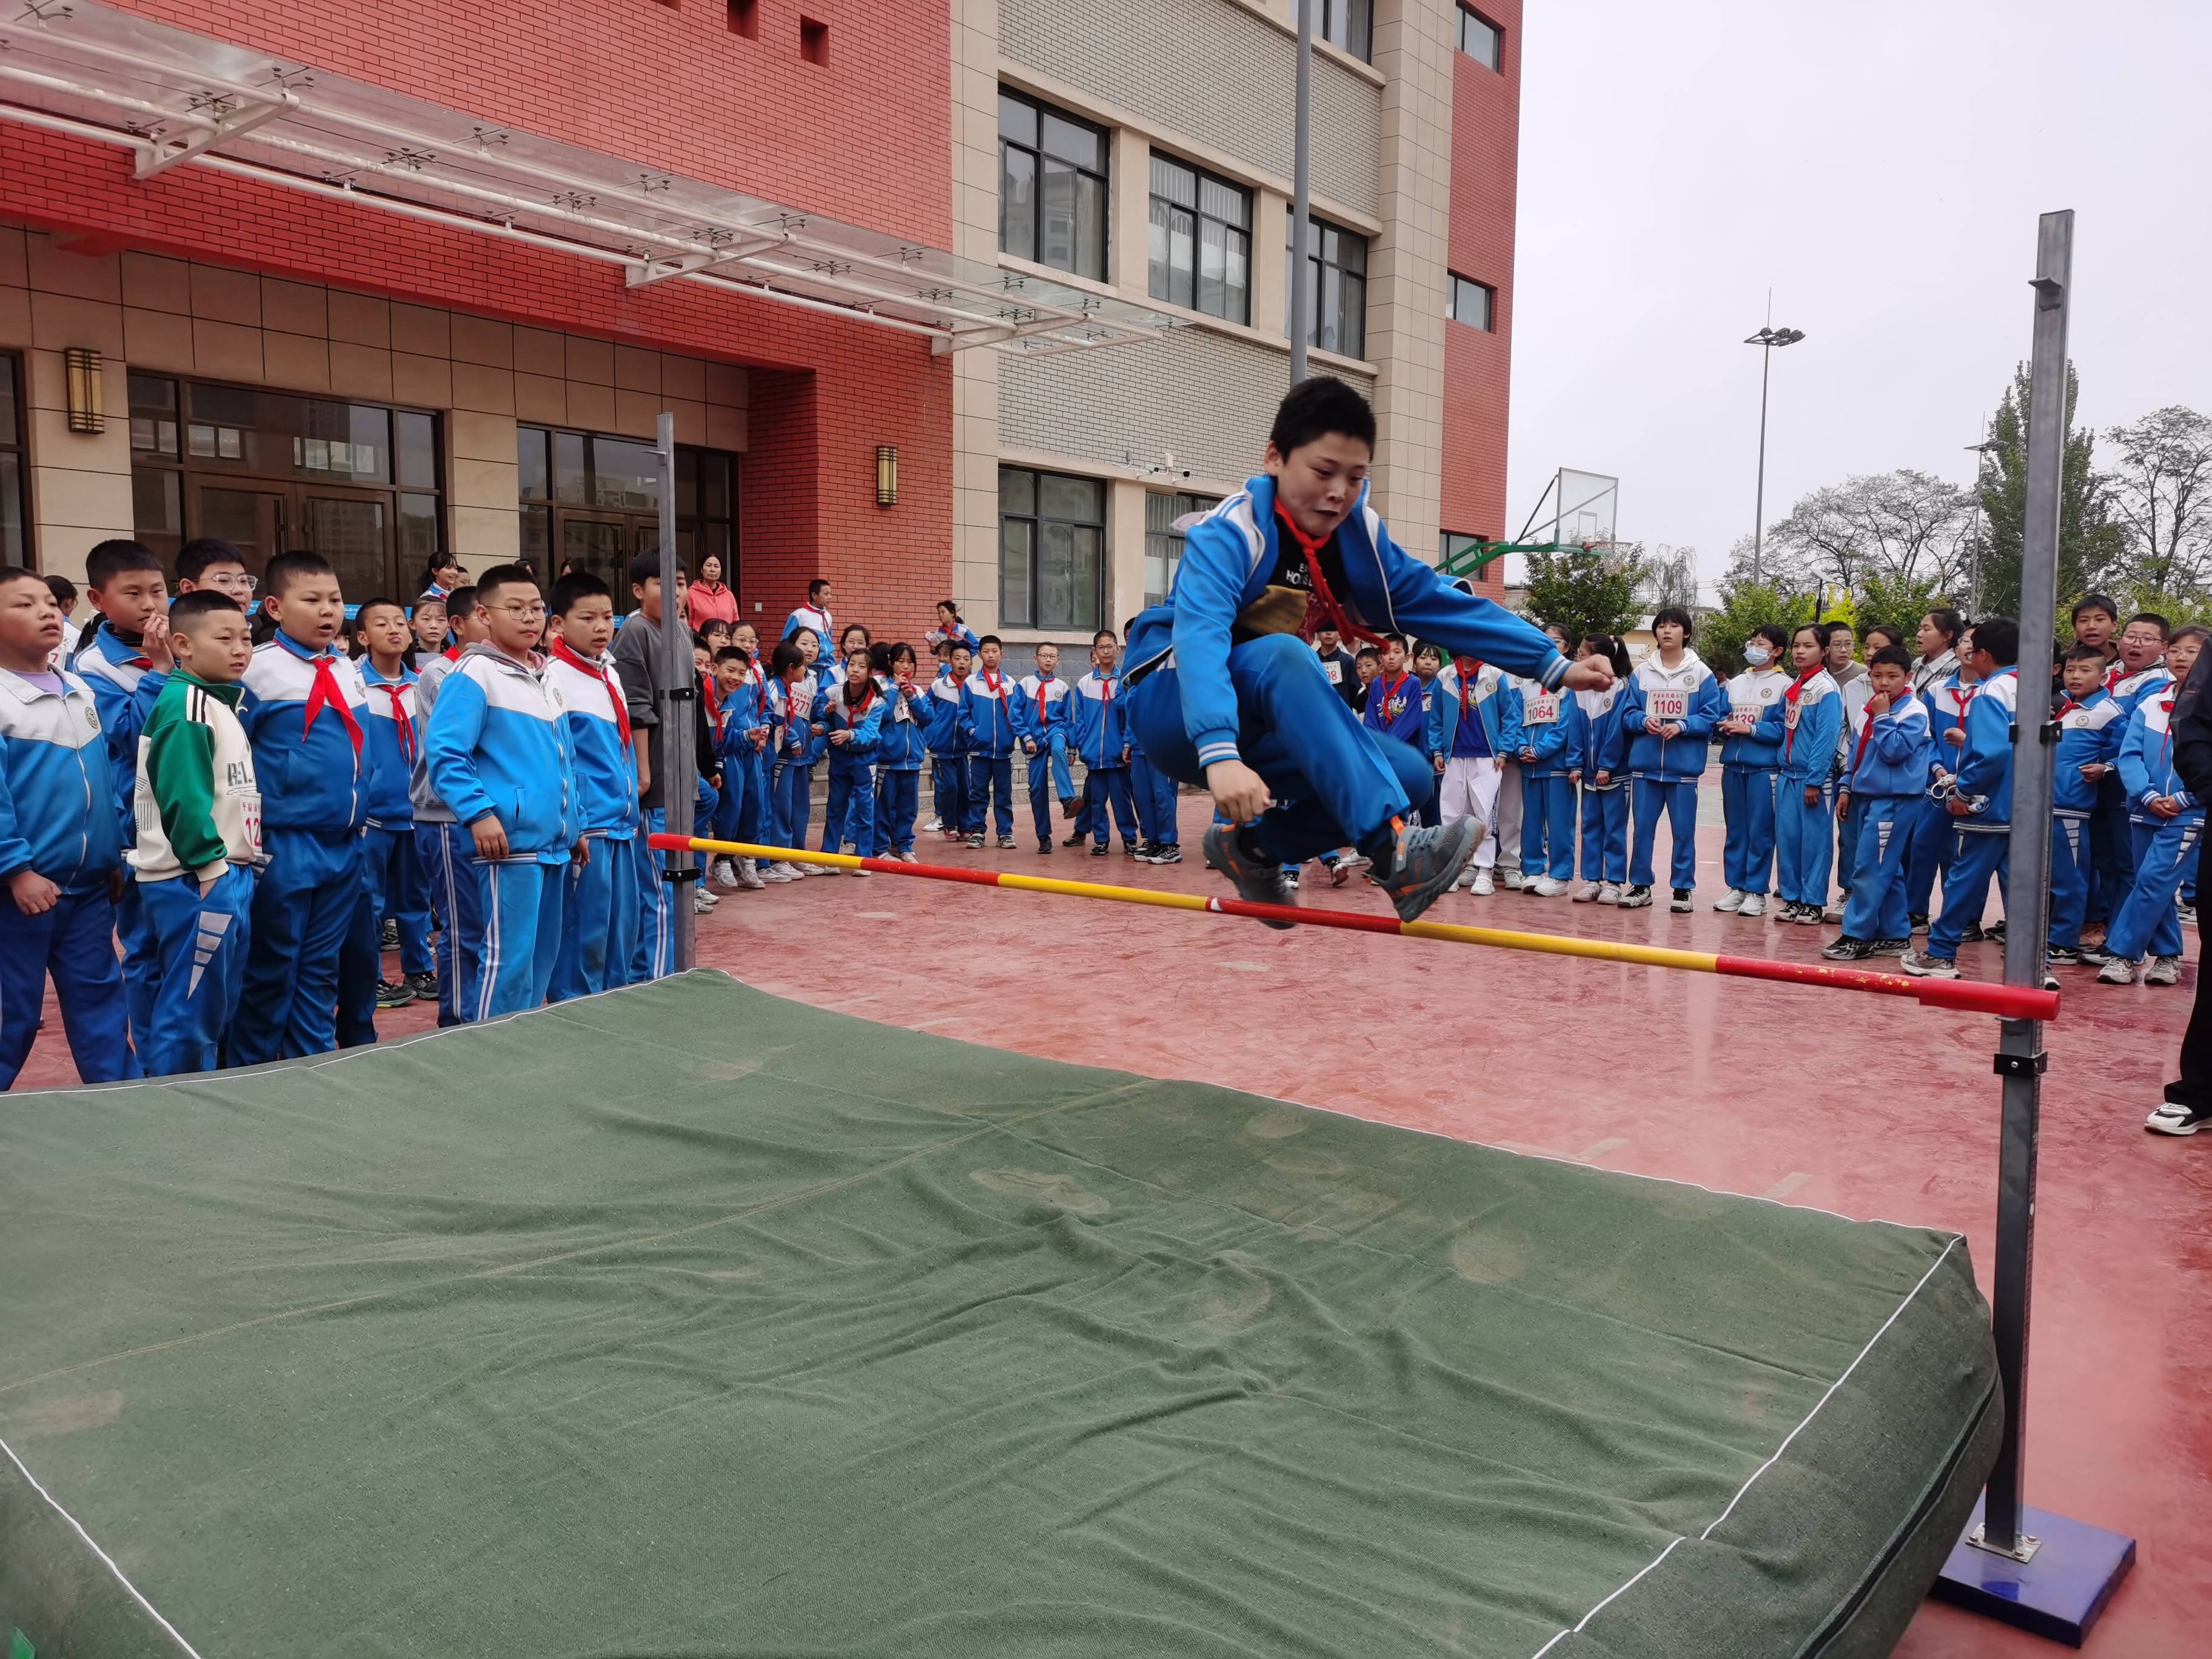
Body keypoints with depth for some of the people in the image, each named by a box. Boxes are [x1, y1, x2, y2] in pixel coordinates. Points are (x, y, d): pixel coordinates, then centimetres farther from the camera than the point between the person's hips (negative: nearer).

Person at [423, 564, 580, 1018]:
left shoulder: (547, 678, 17)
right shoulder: (473, 673, -7)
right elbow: (444, 752, -15)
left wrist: (576, 825, 20)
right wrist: (479, 812, -23)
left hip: (554, 842, 8)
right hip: (510, 842, -8)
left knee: (542, 956, 14)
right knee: (508, 959, -8)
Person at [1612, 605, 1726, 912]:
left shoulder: (1701, 673, 0)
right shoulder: (1641, 672, 6)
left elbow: (1711, 717, -2)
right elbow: (1627, 715, 8)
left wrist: (1681, 726, -16)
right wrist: (1644, 721, -12)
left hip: (1684, 767, -2)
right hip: (1644, 764, 2)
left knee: (1683, 831, 4)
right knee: (1643, 828, 7)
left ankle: (1683, 889, 15)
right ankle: (1640, 885, 17)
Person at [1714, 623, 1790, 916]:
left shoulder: (1784, 685, -3)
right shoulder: (1736, 683, 16)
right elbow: (1723, 718, 18)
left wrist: (1750, 729, -15)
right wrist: (1725, 727, -3)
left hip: (1764, 768, -6)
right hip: (1733, 765, 6)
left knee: (1760, 831, -2)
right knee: (1735, 830, 9)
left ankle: (1756, 891, 5)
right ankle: (1736, 887, 17)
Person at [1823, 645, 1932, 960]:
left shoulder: (1914, 712, -9)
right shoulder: (1871, 707, 13)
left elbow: (1894, 751, -20)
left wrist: (1883, 716, -16)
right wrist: (1847, 787, 16)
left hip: (1892, 799, -8)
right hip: (1866, 795, 8)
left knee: (1870, 868, -9)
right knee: (1887, 870, 12)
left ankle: (1856, 936, -5)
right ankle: (1896, 935, 19)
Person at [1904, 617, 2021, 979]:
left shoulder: (1990, 693, -14)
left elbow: (1991, 753, -25)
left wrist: (1964, 791, -14)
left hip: (1989, 808, -7)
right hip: (2022, 810, 7)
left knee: (1964, 880, 3)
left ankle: (1940, 954, 12)